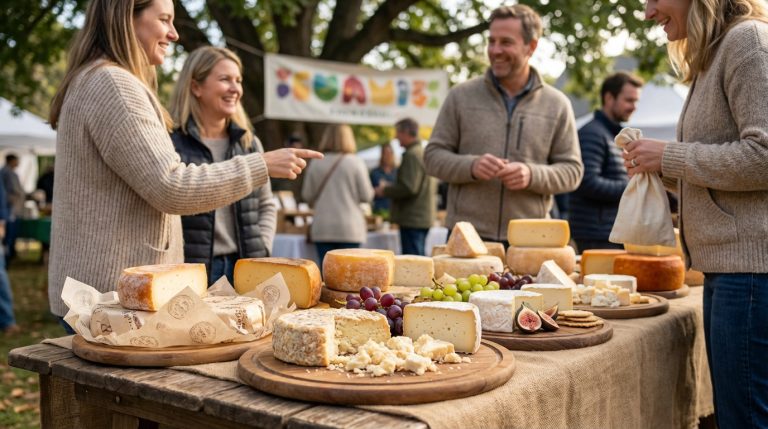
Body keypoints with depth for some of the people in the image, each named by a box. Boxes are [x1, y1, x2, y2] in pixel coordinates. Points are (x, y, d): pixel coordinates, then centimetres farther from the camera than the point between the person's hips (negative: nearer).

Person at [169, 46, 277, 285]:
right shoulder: (171, 142, -8)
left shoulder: (249, 143, 11)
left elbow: (266, 206, 16)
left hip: (245, 268, 5)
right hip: (190, 272, -5)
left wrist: (262, 253, 4)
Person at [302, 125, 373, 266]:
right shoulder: (356, 163, -5)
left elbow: (307, 196, 4)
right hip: (350, 228, -2)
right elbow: (366, 196, -5)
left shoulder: (315, 164, 1)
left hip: (322, 228, 2)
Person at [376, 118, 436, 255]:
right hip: (425, 217, 10)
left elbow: (408, 188, -22)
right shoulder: (425, 153, 17)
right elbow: (434, 188, 23)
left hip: (413, 219, -10)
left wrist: (385, 190, -8)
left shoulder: (412, 155, -15)